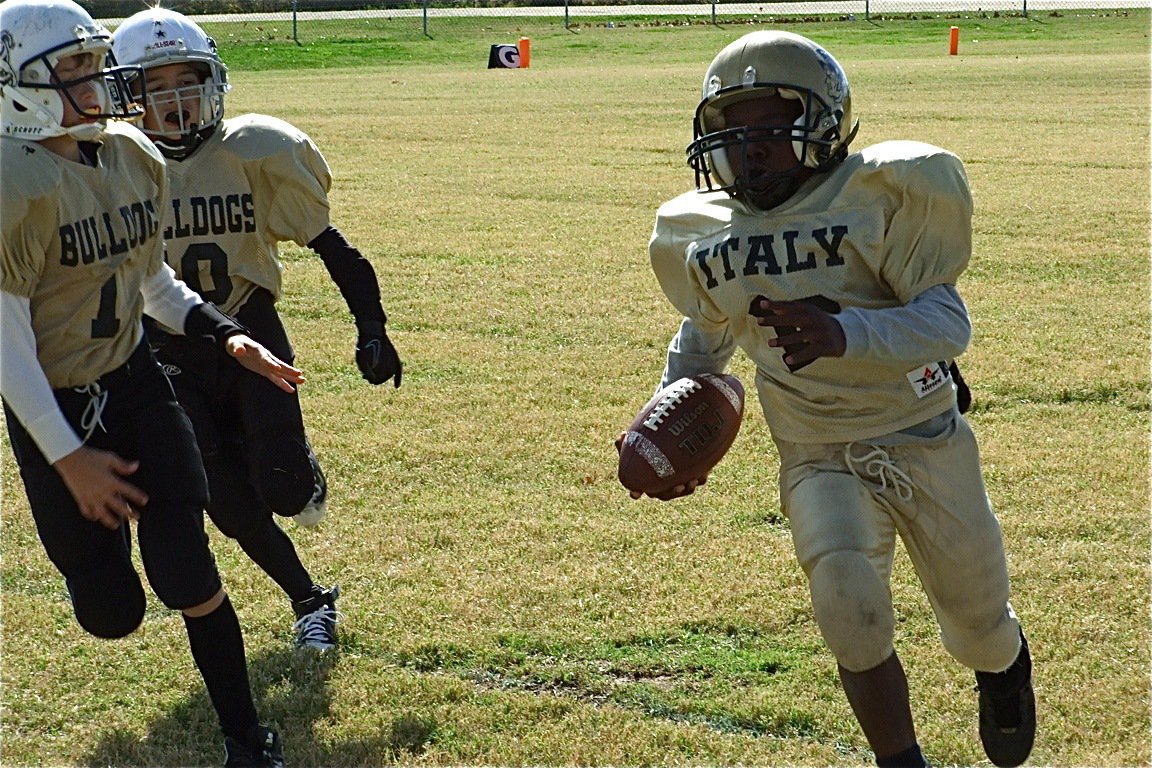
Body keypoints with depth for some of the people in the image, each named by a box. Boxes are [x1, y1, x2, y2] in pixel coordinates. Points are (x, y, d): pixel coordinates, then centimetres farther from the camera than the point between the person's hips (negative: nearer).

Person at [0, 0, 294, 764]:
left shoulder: (136, 159, 0)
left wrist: (226, 335, 2)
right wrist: (67, 458, -16)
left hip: (134, 383, 5)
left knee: (186, 572, -3)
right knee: (113, 612, 3)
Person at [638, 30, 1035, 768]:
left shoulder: (877, 196, -17)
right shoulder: (701, 238, -1)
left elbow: (949, 320, -24)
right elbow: (705, 336, 19)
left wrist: (844, 335, -42)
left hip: (924, 441, -2)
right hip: (819, 460, 2)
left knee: (980, 634, 14)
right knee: (850, 607, -26)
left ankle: (1005, 661, 54)